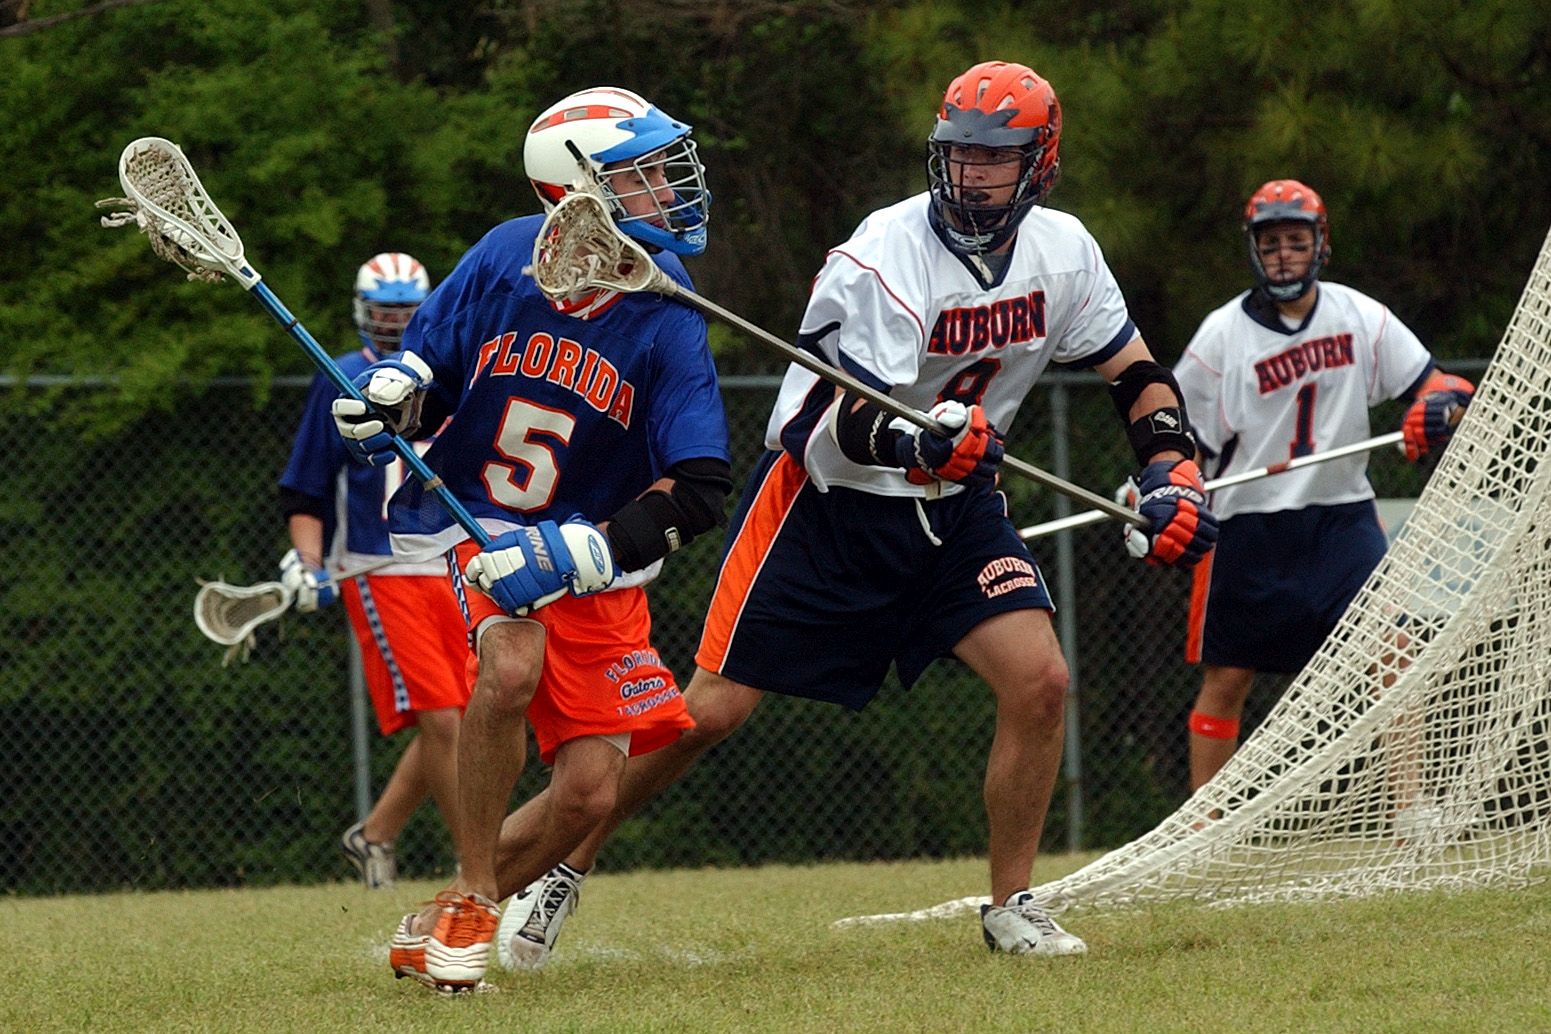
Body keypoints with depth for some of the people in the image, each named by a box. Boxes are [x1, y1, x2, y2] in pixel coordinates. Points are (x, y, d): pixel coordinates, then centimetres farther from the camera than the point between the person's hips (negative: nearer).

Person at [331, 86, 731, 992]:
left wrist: (571, 556, -28)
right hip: (467, 524, -1)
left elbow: (700, 492, -18)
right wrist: (390, 398, -21)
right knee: (514, 664, -33)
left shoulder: (668, 327, -13)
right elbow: (424, 368, 4)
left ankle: (441, 928, 17)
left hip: (593, 569, 1)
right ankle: (469, 901, -16)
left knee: (588, 797, -9)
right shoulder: (508, 257, -9)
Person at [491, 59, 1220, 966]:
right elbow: (844, 420, -29)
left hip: (953, 504, 5)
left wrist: (1172, 471, -10)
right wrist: (915, 440, -50)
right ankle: (564, 866, 13)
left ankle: (1012, 908, 1)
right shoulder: (885, 258, -24)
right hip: (827, 500, -5)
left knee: (1040, 679, -14)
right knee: (713, 709, -5)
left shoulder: (1062, 252, -5)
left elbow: (1134, 371, 6)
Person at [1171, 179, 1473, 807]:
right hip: (1249, 526, -1)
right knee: (1226, 680, 4)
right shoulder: (1221, 336, -4)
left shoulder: (1360, 317, 2)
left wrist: (1442, 406, -19)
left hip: (1343, 515, 1)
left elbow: (1429, 382, 5)